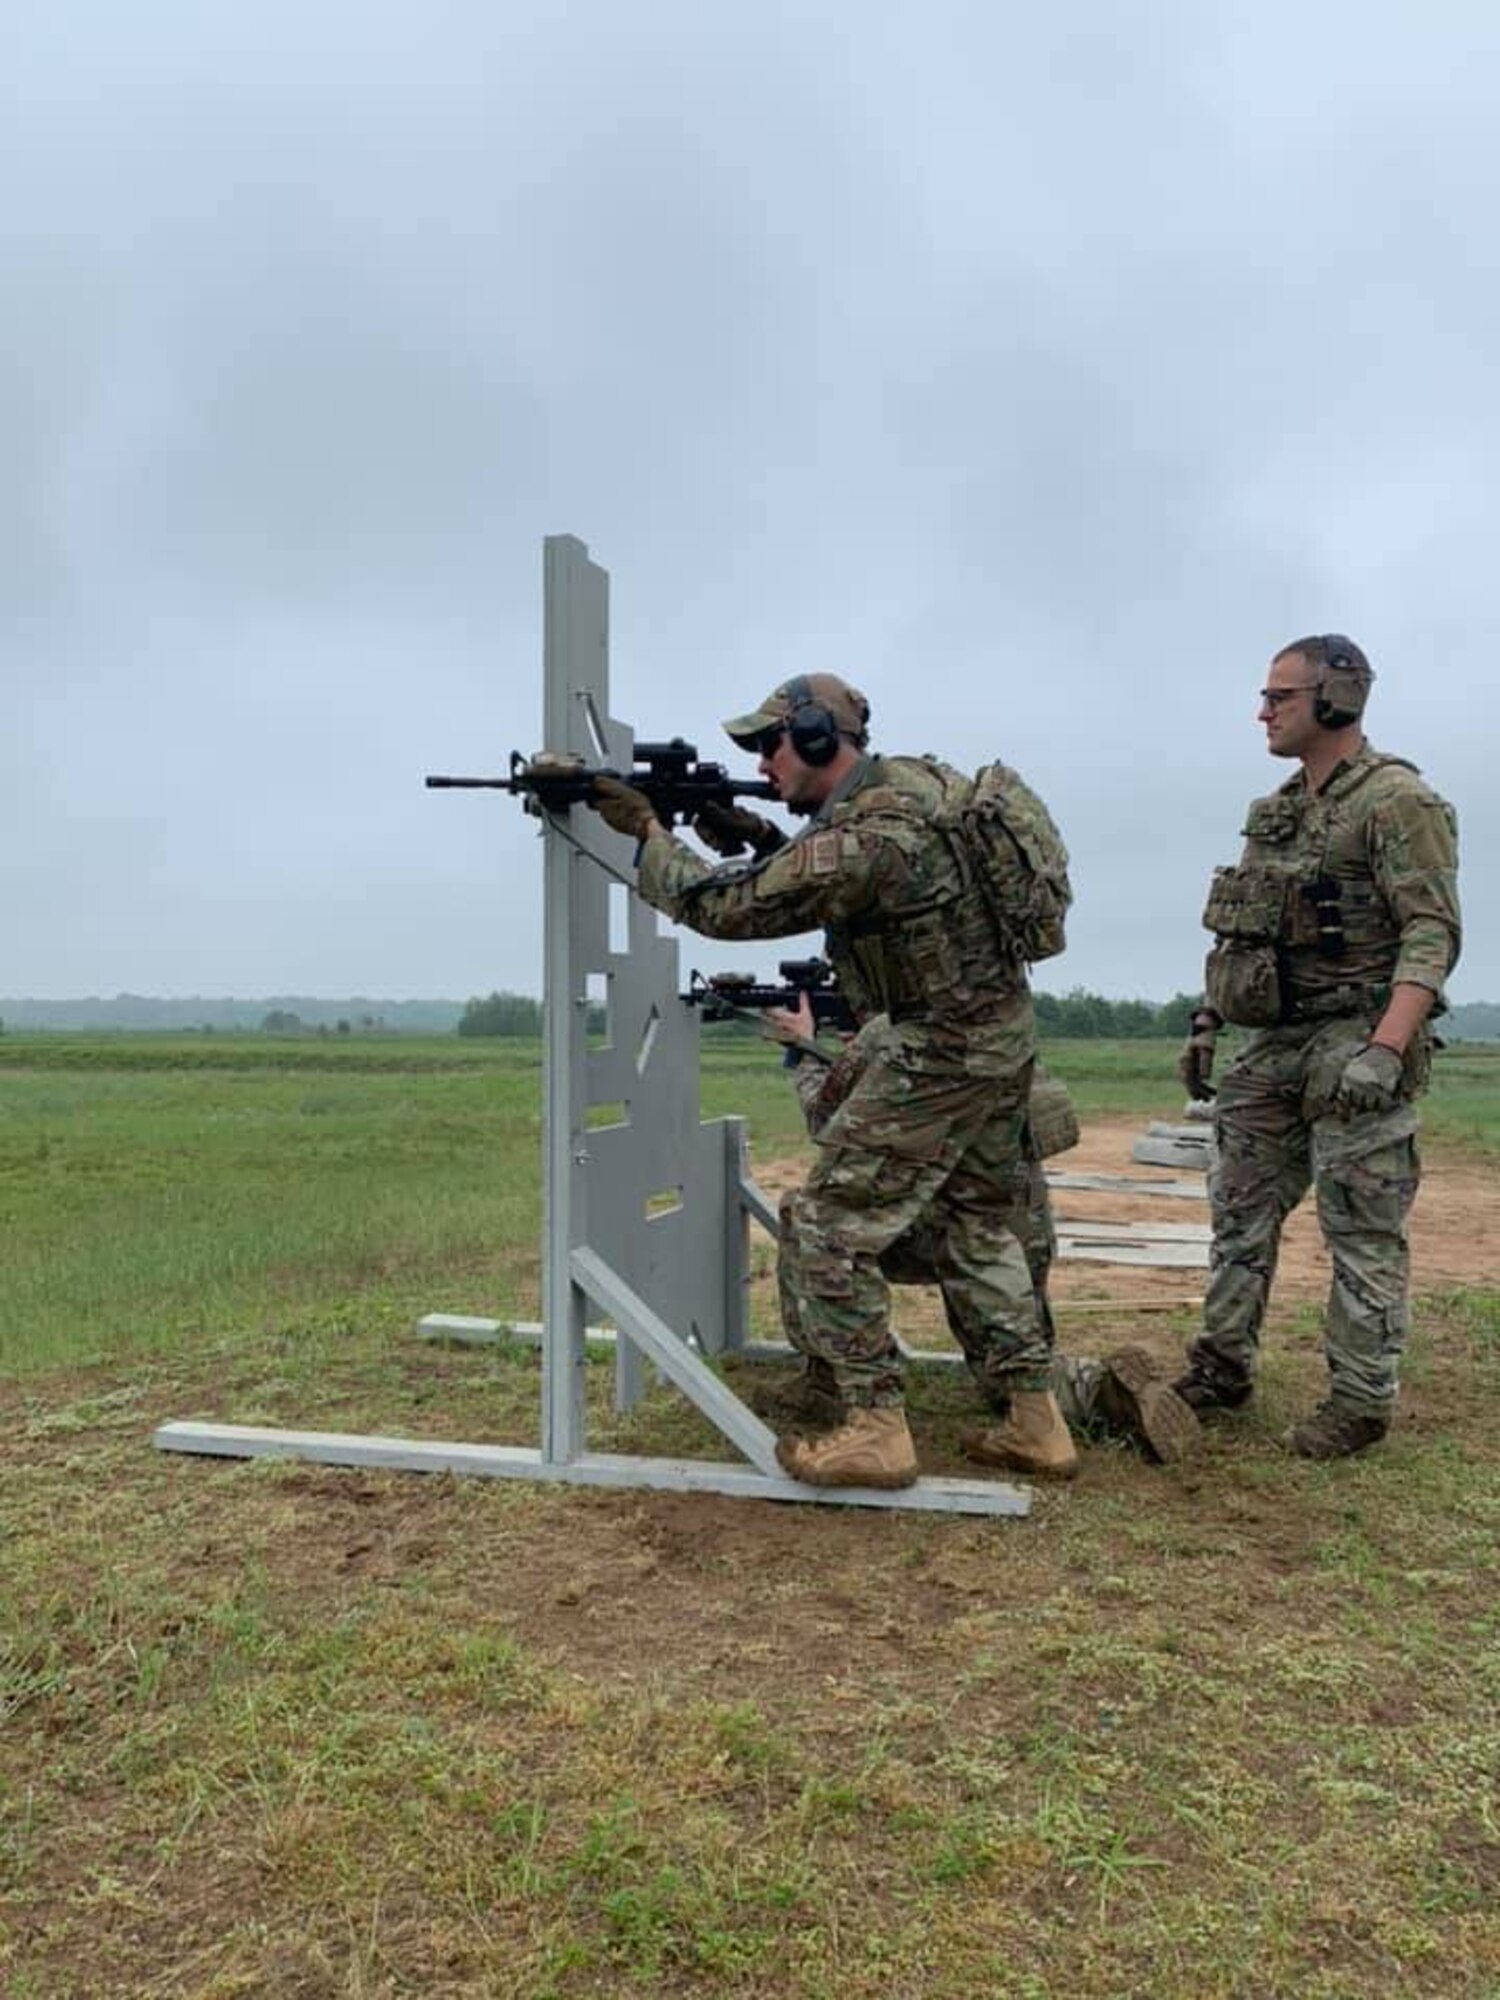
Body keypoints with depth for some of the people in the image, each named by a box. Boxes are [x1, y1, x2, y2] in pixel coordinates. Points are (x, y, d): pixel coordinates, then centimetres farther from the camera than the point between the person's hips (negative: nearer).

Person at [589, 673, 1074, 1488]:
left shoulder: (862, 836, -23)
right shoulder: (918, 778, 6)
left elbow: (727, 906, -16)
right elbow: (825, 883, 18)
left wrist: (645, 831, -5)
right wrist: (759, 838, 3)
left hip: (941, 1048, -10)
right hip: (1002, 1031, 10)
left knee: (827, 1226, -2)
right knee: (979, 1228, 17)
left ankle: (874, 1429, 2)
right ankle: (1031, 1419, 21)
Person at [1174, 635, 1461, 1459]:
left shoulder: (1397, 800, -10)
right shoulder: (1278, 809, 15)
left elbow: (1432, 934, -18)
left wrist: (1386, 1049, -27)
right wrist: (1206, 1023, 14)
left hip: (1353, 1047, -8)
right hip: (1273, 1046, 8)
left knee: (1362, 1233, 0)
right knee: (1241, 1212, 11)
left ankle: (1361, 1400, 11)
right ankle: (1222, 1368, 23)